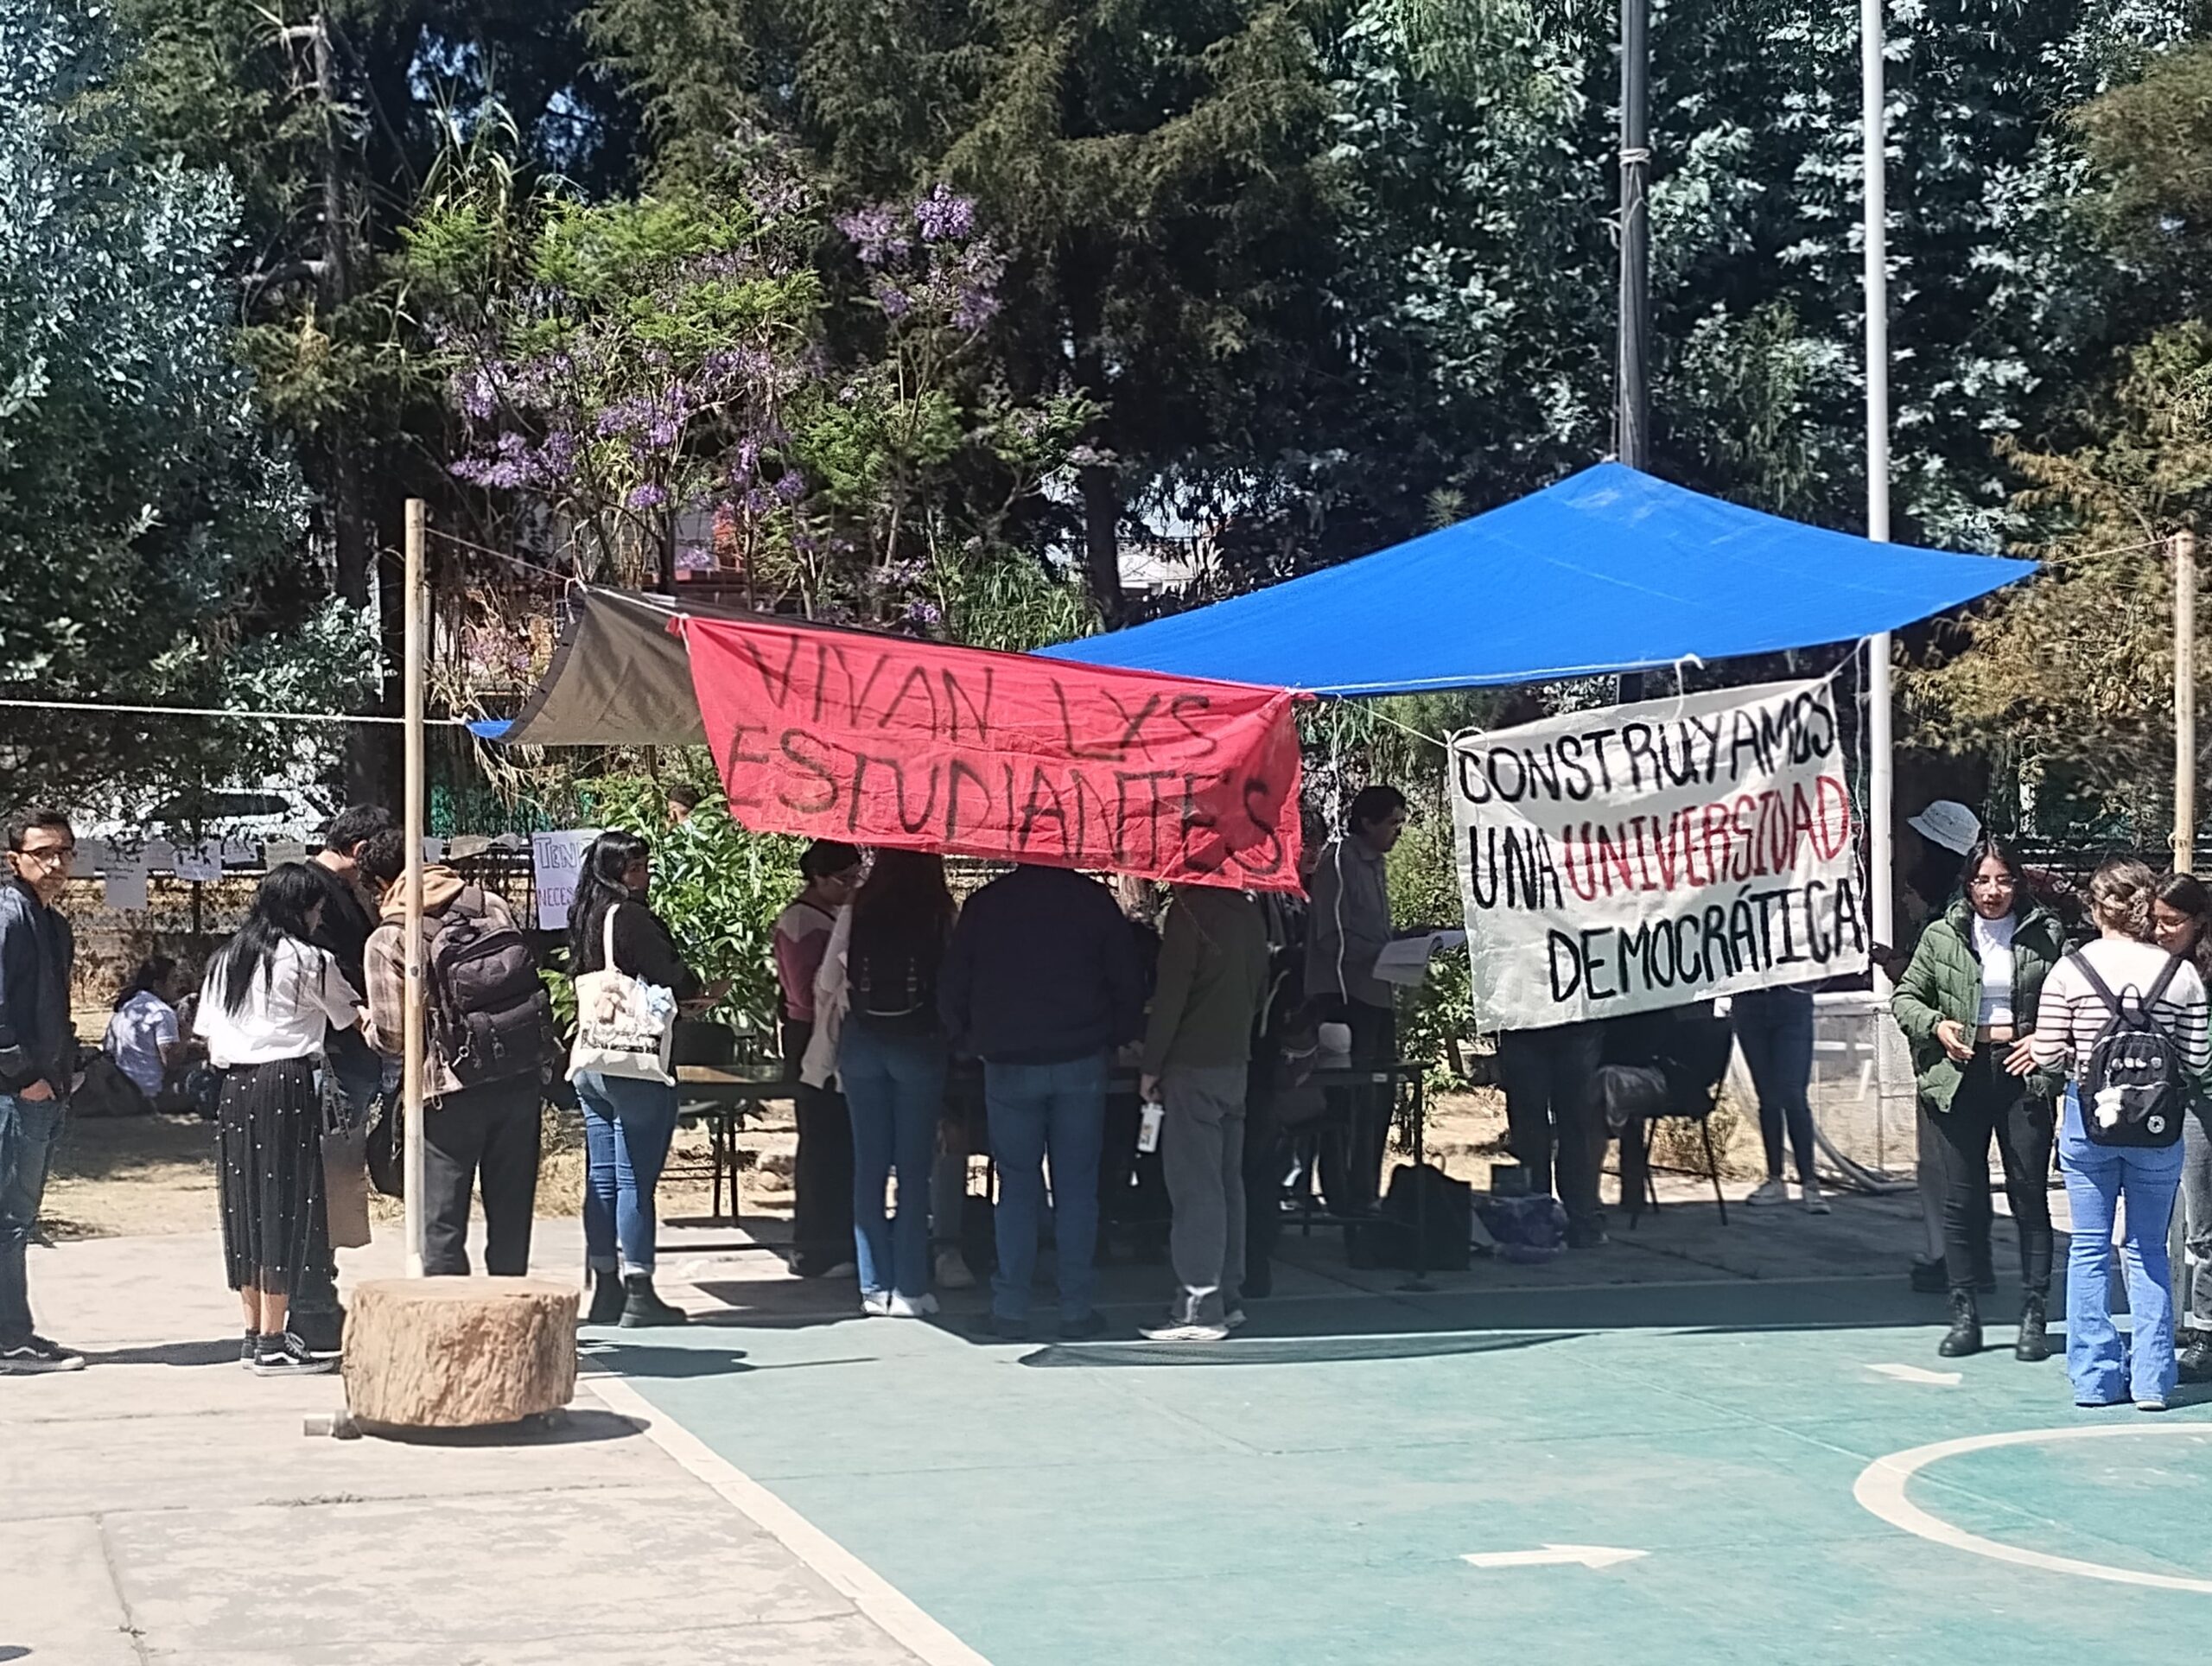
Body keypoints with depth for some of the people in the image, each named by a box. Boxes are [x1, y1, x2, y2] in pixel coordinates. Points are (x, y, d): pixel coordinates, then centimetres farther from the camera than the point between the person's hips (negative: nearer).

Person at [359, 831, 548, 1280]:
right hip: (520, 1079, 4)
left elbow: (393, 1036, -8)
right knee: (511, 1215, 12)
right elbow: (532, 980, 10)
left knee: (441, 1226, 5)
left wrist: (367, 1026, 13)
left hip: (450, 1092, -4)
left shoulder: (388, 940, -6)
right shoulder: (490, 905, 7)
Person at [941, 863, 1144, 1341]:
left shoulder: (984, 904, 0)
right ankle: (1076, 1308, 4)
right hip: (1081, 1064, 0)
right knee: (1077, 1187, 4)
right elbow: (1128, 983, 2)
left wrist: (971, 1043, 18)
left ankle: (1011, 1310, 4)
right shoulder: (1093, 899, -1)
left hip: (1008, 1066, 0)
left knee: (1016, 1186, 6)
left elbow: (951, 990, 5)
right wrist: (1113, 1039, 15)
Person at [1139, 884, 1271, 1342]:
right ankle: (1229, 1297, 15)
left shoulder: (1190, 908, -13)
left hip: (1192, 1065, -8)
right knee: (1227, 1181, 12)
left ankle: (1200, 1306, -9)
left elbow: (1171, 993, -14)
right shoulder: (1250, 913, 11)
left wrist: (1151, 1066, -8)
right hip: (1236, 1063, 8)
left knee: (1194, 1185, -7)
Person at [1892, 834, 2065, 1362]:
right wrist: (1935, 1025, -8)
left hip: (2022, 1073, -1)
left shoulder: (2044, 935, 3)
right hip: (1961, 1075, 1)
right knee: (1962, 1199, 4)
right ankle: (1964, 1314, 12)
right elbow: (1905, 996, 10)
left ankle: (2033, 1317, 9)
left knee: (2030, 1196, 2)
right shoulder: (1942, 936, 4)